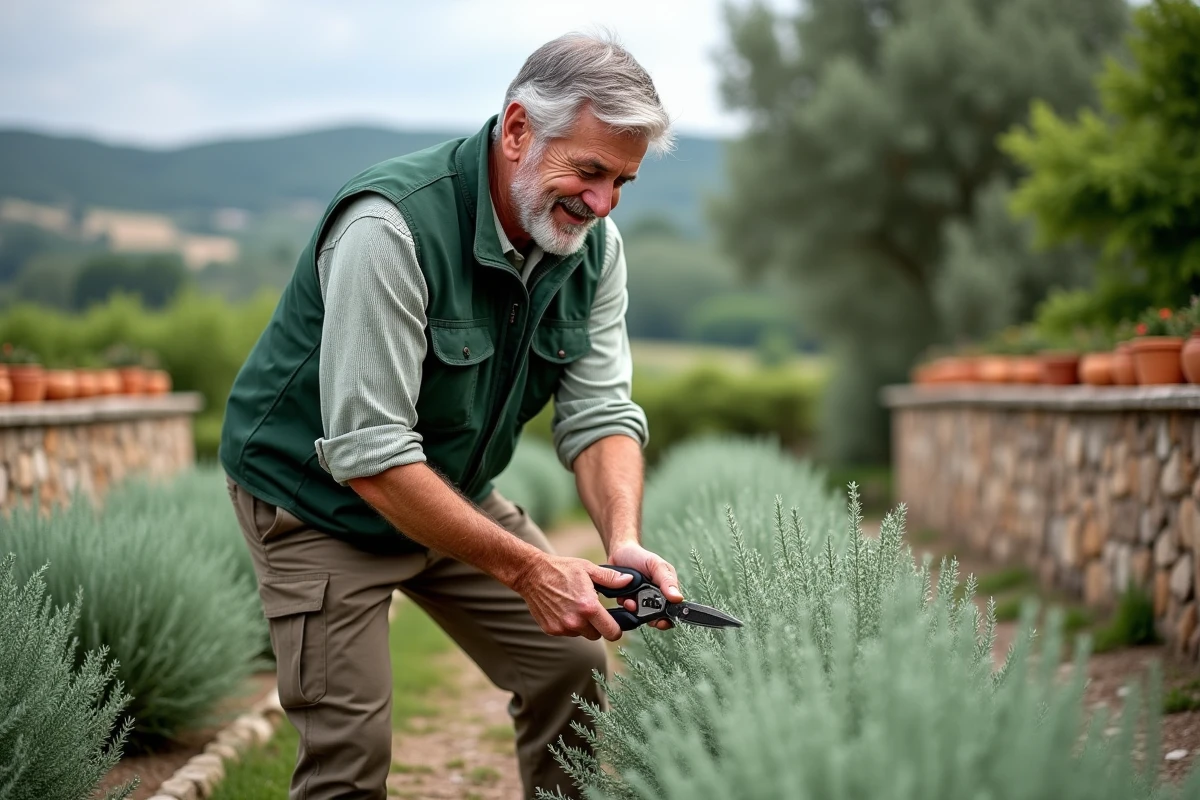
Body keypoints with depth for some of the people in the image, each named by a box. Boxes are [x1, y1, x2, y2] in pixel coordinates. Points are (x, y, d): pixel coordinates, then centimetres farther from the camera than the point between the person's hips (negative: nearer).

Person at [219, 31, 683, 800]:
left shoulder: (593, 244, -9)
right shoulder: (392, 226, -32)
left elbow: (599, 411, -8)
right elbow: (367, 454, -33)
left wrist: (623, 540, -29)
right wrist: (525, 567, -34)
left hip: (455, 489, 7)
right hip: (321, 498, -7)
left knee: (575, 666, 5)